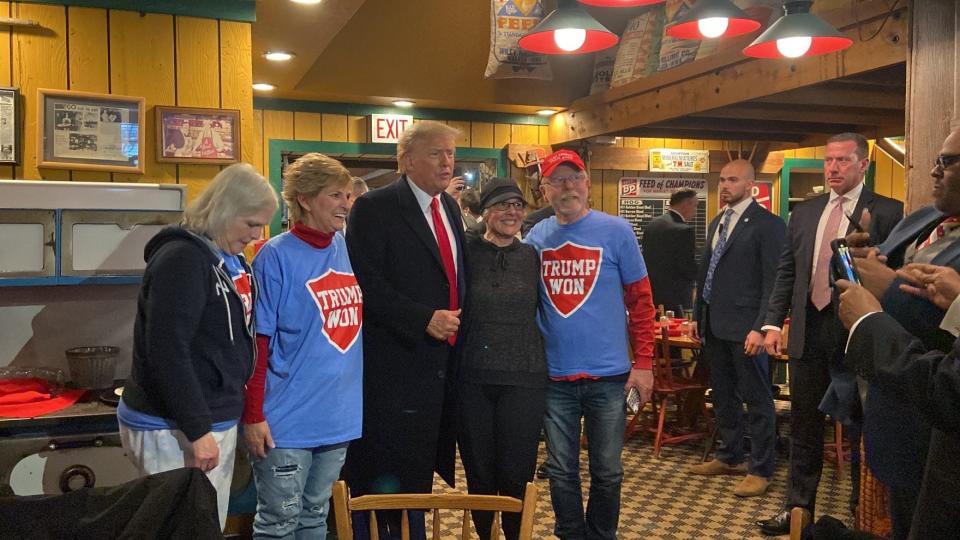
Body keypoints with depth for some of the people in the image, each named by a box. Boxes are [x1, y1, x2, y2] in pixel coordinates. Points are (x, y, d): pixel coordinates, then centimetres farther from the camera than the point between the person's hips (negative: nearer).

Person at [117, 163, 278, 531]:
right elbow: (167, 350, -23)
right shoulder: (183, 258, -16)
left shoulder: (231, 260, 11)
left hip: (218, 420, 9)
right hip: (175, 430, -9)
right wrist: (197, 430, -23)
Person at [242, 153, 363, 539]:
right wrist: (253, 415, -14)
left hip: (339, 415, 6)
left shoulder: (350, 251, 5)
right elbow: (256, 343, -12)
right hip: (287, 420, -6)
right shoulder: (276, 256, -12)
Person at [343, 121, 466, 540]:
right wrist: (425, 319, -19)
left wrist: (455, 322, 10)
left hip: (443, 359, 7)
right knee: (387, 477, 2)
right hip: (395, 363, -7)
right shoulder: (374, 208, -10)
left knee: (420, 472, 16)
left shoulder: (450, 207, 14)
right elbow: (366, 285, -17)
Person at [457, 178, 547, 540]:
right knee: (479, 471, 10)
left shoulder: (533, 257, 6)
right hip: (474, 378, 0)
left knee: (517, 474, 4)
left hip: (524, 379, 0)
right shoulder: (466, 253, 2)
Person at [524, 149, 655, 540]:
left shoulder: (616, 231, -4)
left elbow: (640, 299, -1)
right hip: (554, 376, 2)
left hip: (609, 375, -2)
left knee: (607, 470, 11)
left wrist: (643, 363, -5)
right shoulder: (535, 238, 4)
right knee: (561, 470, 12)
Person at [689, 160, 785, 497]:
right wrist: (699, 316, 16)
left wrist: (761, 328, -19)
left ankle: (761, 470, 12)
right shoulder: (717, 223, 16)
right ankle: (729, 458, 32)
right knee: (723, 396, 18)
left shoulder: (768, 225, -9)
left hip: (744, 327, -8)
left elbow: (773, 281, -14)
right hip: (715, 325, 8)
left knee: (757, 399, 2)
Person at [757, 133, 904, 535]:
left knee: (861, 427, 9)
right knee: (804, 427, 13)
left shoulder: (887, 213, -5)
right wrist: (773, 322, 3)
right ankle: (798, 509, 26)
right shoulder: (804, 212, 10)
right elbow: (786, 272, 11)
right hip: (809, 331, 5)